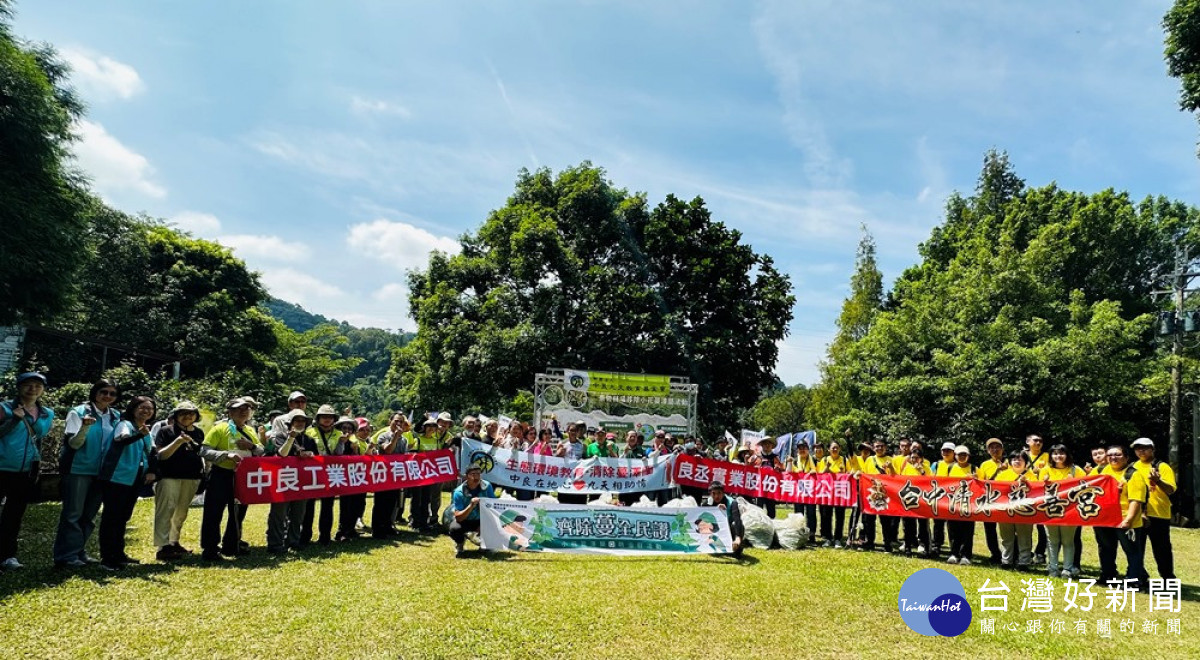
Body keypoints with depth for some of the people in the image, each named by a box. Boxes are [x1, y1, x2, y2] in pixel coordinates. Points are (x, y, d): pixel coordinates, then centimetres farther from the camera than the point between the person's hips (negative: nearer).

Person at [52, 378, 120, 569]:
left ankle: (78, 552, 22)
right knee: (72, 514, -2)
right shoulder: (79, 412, -7)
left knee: (89, 515, 12)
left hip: (101, 472, 6)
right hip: (78, 469, -6)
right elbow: (73, 443, -12)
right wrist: (85, 427, -31)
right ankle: (66, 556, 4)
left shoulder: (116, 416, 7)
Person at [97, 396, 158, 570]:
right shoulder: (125, 424, -11)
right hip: (117, 477, -8)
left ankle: (118, 554, 25)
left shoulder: (147, 430, 13)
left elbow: (151, 452, 21)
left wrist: (151, 470, 6)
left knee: (123, 517, 16)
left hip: (134, 479, 8)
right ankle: (107, 558, -2)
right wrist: (140, 435, -51)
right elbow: (121, 440, -32)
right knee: (111, 516, -5)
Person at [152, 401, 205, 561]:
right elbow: (161, 455, -8)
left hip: (192, 477, 5)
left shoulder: (199, 433, 14)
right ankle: (162, 547, -12)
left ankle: (173, 543, 22)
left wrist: (204, 470, 13)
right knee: (166, 510, -11)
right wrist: (178, 442, -21)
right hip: (169, 476, -5)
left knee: (181, 512, 11)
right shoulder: (166, 431, 0)